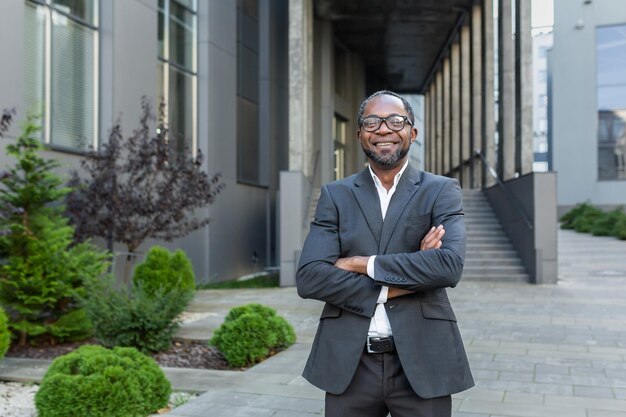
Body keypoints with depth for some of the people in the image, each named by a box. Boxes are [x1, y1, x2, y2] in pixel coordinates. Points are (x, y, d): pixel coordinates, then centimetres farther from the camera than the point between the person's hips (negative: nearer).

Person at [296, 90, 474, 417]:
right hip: (349, 364, 1)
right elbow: (309, 278, -7)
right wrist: (396, 287, -14)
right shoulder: (335, 195, 5)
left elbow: (450, 265, -15)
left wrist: (363, 264, -14)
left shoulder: (441, 191, 2)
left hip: (421, 363, -1)